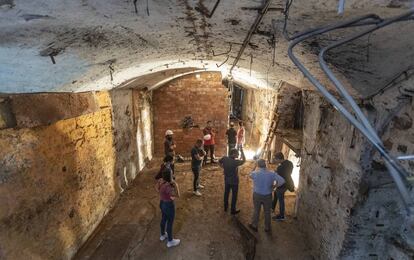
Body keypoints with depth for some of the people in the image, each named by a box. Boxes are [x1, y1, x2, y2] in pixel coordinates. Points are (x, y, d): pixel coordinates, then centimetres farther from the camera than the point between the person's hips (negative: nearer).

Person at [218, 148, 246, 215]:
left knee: (226, 193, 23)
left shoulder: (224, 158, -13)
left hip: (226, 180, 6)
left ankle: (225, 207, 40)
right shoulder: (235, 162, -29)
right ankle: (233, 210, 26)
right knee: (234, 195, 12)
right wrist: (242, 151, -13)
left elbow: (219, 162, 8)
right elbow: (244, 160, -14)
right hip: (234, 181, -6)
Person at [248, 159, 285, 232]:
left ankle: (254, 225, 32)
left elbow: (251, 176, 9)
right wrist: (274, 185, -6)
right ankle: (267, 228, 32)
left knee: (256, 211, 18)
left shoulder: (254, 173, -15)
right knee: (267, 212, 17)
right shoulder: (271, 173, -14)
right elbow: (282, 180, -20)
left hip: (257, 195, 0)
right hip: (268, 195, 1)